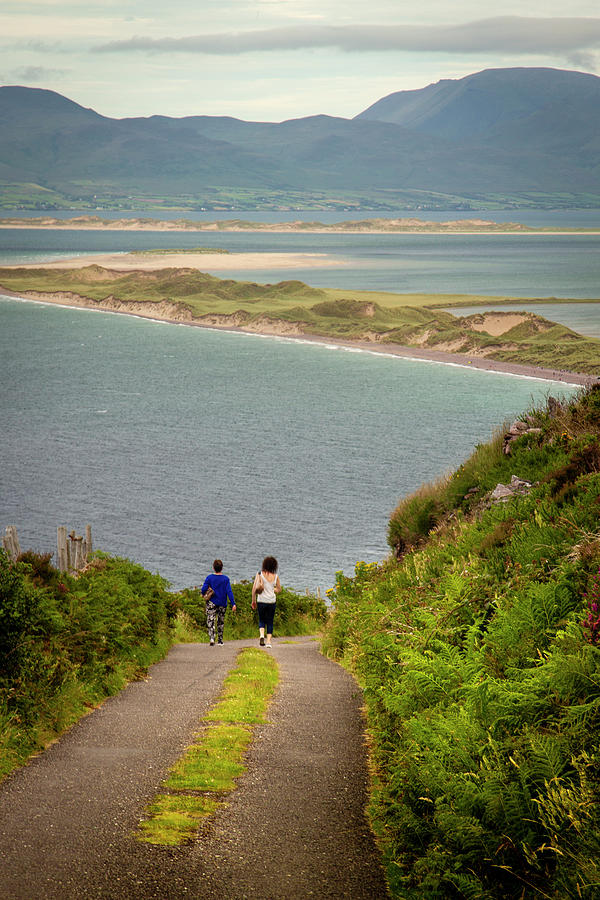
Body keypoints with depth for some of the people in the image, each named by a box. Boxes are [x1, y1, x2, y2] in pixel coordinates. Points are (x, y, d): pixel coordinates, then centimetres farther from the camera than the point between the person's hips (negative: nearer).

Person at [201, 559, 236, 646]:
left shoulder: (209, 577, -5)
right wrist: (233, 604, -10)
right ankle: (220, 641, 17)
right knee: (220, 622, 14)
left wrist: (203, 594, 14)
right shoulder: (225, 579, -4)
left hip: (211, 603, -1)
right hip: (222, 604, 2)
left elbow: (204, 588, -9)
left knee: (210, 621, -4)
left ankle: (211, 638, -26)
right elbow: (229, 591, -10)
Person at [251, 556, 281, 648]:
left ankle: (262, 635, -10)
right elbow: (279, 589, 11)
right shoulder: (275, 576, -1)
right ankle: (268, 641, 4)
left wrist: (253, 600, 0)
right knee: (270, 622, 12)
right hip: (272, 601, 1)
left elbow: (254, 588, -8)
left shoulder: (259, 574, -4)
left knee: (261, 620, 15)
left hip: (261, 601, -1)